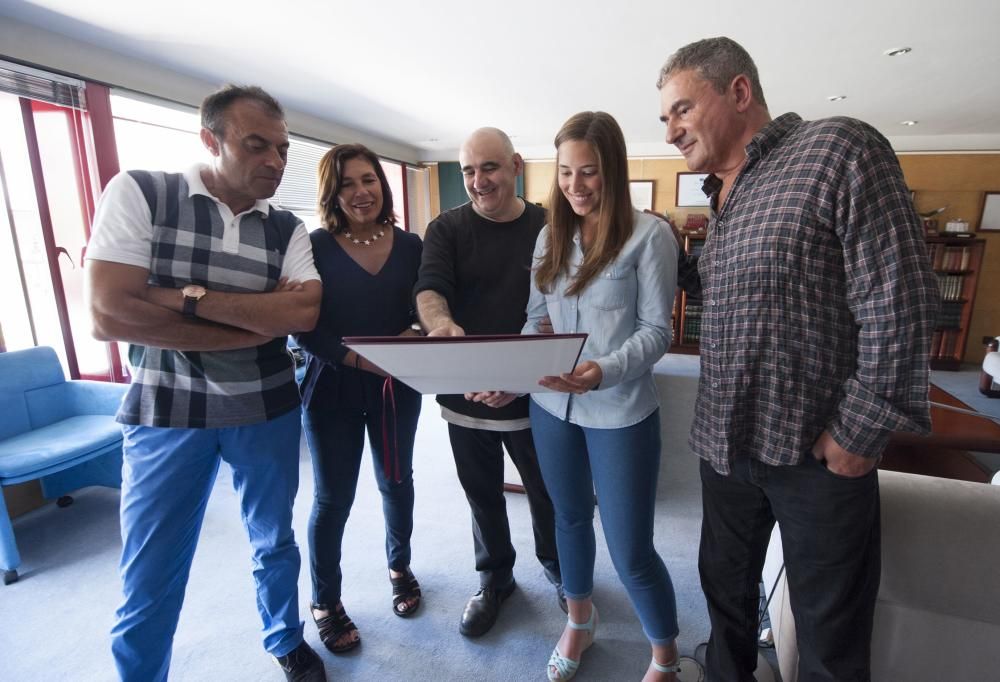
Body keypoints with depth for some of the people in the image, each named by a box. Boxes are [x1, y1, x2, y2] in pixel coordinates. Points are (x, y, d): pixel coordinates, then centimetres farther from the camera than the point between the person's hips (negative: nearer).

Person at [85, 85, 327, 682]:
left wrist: (191, 298, -21)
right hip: (165, 414, -2)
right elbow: (110, 314, -18)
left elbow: (305, 312, -16)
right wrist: (264, 318, -17)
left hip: (269, 411, 3)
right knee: (150, 581, 9)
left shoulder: (288, 230, 0)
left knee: (276, 542, 20)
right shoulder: (139, 193, -7)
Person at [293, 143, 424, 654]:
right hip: (332, 388, -2)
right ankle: (325, 601, 32)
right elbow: (305, 330, -11)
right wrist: (360, 359, -22)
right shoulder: (315, 246, -7)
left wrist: (413, 341, -18)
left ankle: (399, 566, 44)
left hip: (397, 387, 3)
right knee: (333, 498, 8)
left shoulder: (409, 246, 0)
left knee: (396, 482, 18)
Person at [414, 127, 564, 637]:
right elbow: (429, 287, -16)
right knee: (482, 494, 18)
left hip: (531, 394, -1)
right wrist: (440, 323, -40)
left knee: (547, 492, 17)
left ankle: (557, 568, 47)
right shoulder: (446, 228, 0)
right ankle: (494, 578, 44)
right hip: (465, 393, 1)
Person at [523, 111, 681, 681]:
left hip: (621, 413, -5)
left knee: (631, 551, 4)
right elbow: (535, 319, 8)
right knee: (570, 518, 22)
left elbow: (656, 330, -11)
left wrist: (606, 371, -28)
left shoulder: (649, 234, -8)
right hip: (551, 407, 5)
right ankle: (580, 623, 49)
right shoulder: (552, 236, 8)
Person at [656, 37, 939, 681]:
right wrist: (671, 259, 2)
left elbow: (897, 299, -16)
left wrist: (860, 431, -16)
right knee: (726, 587, 23)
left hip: (816, 452, -6)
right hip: (725, 444, 7)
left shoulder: (838, 149, -11)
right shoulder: (722, 199, 12)